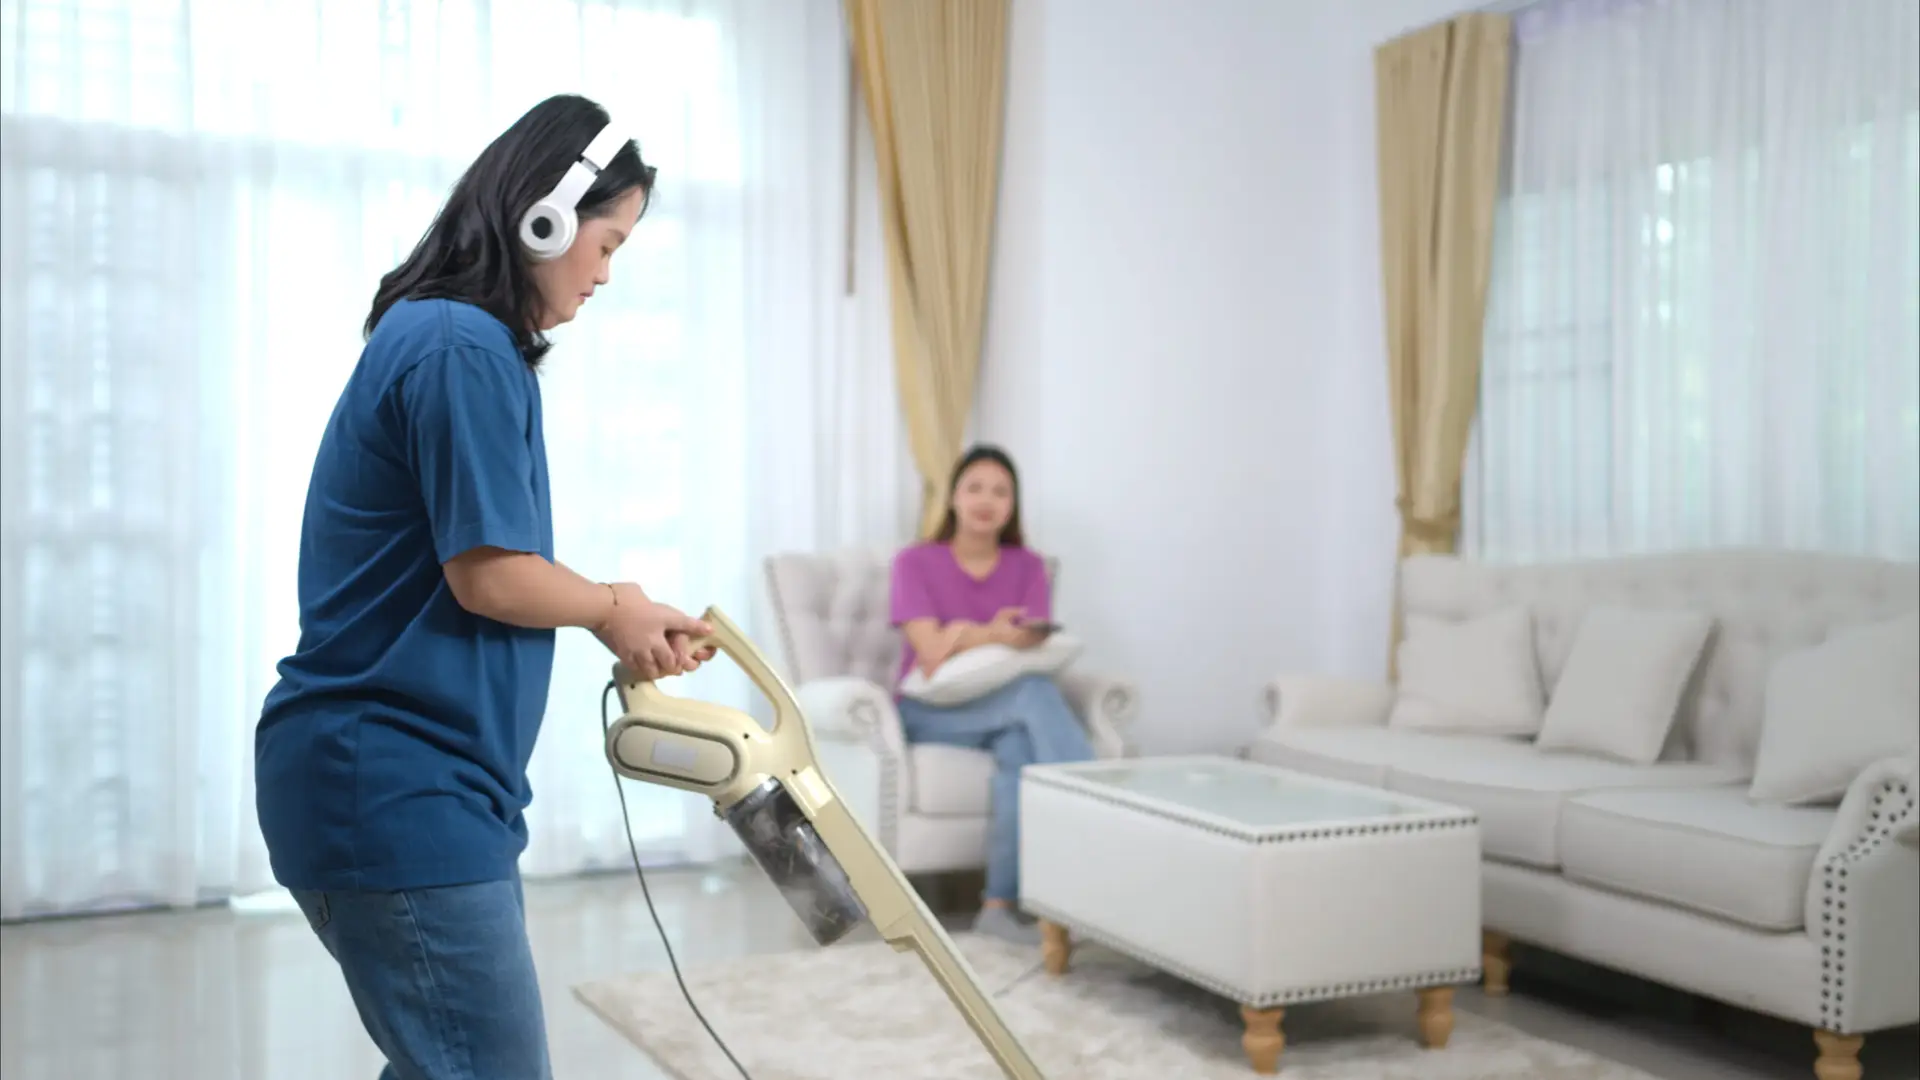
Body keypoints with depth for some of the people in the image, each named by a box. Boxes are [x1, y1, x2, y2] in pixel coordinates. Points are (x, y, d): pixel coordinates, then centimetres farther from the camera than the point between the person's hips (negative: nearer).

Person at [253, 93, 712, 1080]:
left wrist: (624, 619, 14)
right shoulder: (465, 349, -17)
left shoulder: (433, 334, 16)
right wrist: (612, 606, -1)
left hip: (382, 782, 11)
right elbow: (488, 576, -19)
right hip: (395, 789, -11)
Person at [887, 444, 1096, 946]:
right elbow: (932, 653, -15)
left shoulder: (1029, 566, 7)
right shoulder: (915, 562, -3)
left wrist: (969, 635, -23)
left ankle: (1003, 903, -35)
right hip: (932, 711, -2)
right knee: (1036, 693, -32)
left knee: (1021, 747, -36)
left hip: (1008, 706, 3)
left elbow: (1034, 645, -7)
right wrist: (996, 637, -32)